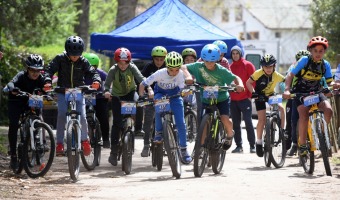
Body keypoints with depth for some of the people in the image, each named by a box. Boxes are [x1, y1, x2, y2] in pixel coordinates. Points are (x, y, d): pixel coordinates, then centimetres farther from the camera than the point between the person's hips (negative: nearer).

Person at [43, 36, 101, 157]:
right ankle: (59, 143, -13)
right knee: (62, 114, -19)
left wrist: (96, 81, -33)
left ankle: (84, 140, 10)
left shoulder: (83, 62, -3)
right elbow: (50, 69, -13)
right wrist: (48, 81, -33)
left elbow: (92, 72, -9)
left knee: (82, 116, -14)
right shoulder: (60, 59, -7)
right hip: (63, 91, -1)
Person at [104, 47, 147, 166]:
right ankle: (113, 152, -3)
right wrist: (106, 91, -49)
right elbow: (107, 83, -26)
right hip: (117, 95, -1)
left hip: (130, 92, 1)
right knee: (117, 123, -8)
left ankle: (137, 127, -6)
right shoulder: (113, 70, -20)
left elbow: (141, 79, -28)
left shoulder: (132, 68, -19)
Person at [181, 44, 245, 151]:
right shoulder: (199, 66, -15)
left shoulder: (221, 71, -19)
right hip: (206, 99, 2)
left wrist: (240, 85, -36)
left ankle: (230, 134, 13)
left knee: (224, 119, -21)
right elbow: (183, 67, -14)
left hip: (222, 99, -2)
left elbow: (235, 78, -14)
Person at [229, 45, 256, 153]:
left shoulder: (247, 65, 1)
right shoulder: (230, 66, 13)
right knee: (235, 123, 5)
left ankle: (252, 145, -4)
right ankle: (239, 145, 10)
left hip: (245, 99, -4)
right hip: (233, 99, 5)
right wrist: (229, 94, 6)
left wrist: (250, 95, -6)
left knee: (248, 122, -8)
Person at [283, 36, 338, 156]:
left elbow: (329, 82, -1)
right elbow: (290, 75, -17)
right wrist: (287, 90, -32)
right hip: (300, 92, -3)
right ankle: (302, 144, -20)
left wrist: (335, 86, -25)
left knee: (328, 110, -22)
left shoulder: (325, 64, -3)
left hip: (315, 92, 4)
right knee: (304, 114, -29)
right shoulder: (304, 60, -15)